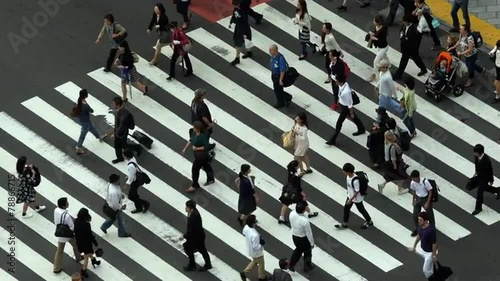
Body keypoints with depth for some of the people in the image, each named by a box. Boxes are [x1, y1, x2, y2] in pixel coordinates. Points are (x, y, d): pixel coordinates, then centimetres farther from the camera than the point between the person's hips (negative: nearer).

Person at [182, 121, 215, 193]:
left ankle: (194, 186, 21)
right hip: (198, 154, 8)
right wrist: (185, 148, 10)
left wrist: (197, 148, -26)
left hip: (201, 156, -8)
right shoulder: (194, 133, -8)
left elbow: (207, 147, -29)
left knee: (195, 169, 4)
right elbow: (191, 140, 8)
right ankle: (211, 179, 48)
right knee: (206, 166, 27)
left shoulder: (203, 137, -33)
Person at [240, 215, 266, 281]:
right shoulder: (255, 235, -43)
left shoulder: (246, 227, -20)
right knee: (261, 264, 22)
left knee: (255, 262, 34)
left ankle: (244, 272, 40)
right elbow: (256, 247, -35)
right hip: (257, 252, -7)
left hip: (250, 250, 7)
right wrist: (261, 244, -15)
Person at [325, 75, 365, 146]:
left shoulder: (346, 91, -39)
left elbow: (350, 104, -27)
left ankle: (333, 140, 16)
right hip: (342, 104, 9)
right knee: (354, 118, 30)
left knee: (339, 123, 3)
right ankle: (361, 129, 53)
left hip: (346, 107, -9)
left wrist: (351, 113, -15)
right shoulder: (342, 85, -15)